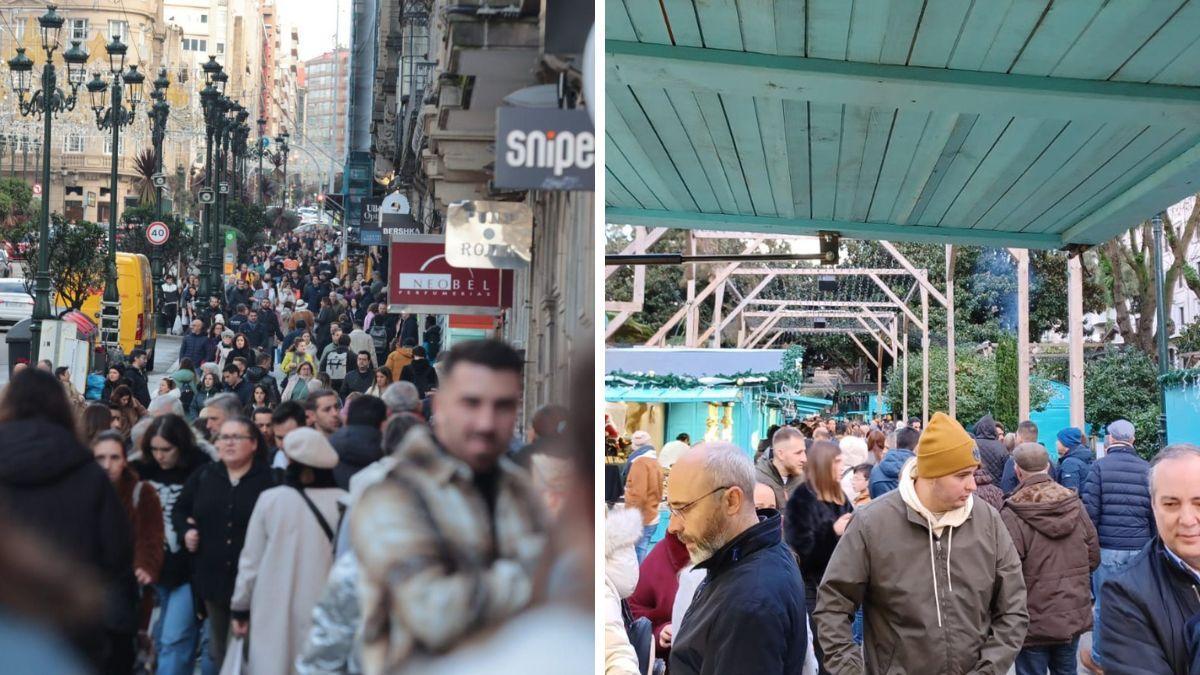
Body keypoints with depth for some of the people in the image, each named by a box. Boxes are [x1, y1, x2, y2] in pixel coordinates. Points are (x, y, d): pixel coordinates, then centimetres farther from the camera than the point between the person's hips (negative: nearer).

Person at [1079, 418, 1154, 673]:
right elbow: (1155, 513, 6)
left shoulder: (1100, 466, -5)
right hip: (1140, 548, 3)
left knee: (1105, 605, 7)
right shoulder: (1147, 469, 4)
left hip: (1108, 547, -2)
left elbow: (1090, 510, -9)